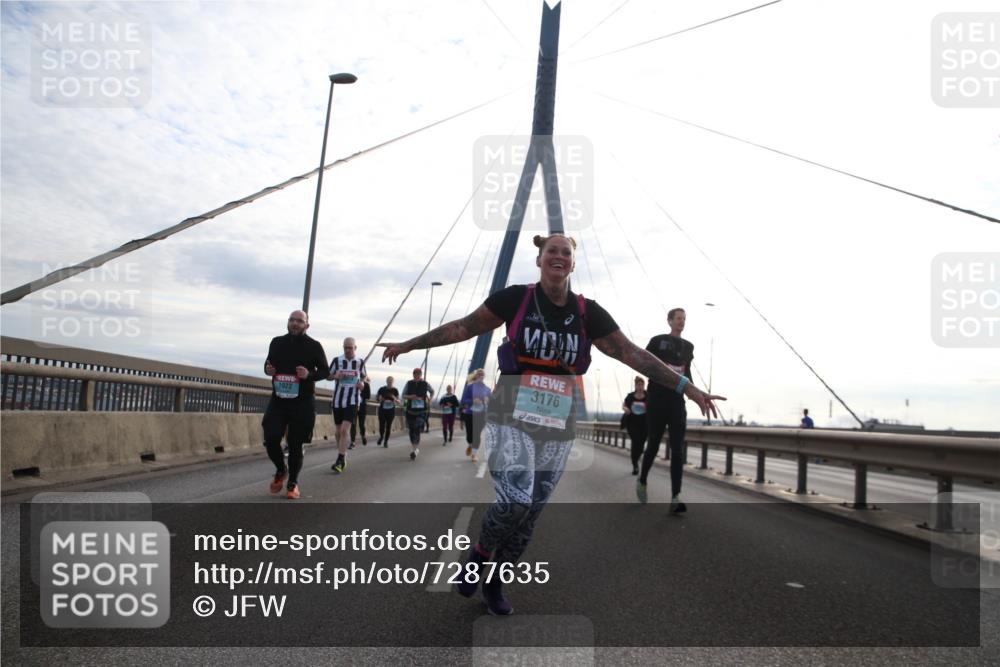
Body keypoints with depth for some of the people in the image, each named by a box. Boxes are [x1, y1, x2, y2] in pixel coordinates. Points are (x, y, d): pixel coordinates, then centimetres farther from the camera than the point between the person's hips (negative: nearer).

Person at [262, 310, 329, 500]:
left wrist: (310, 374, -18)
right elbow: (268, 363, 19)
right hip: (278, 399, 3)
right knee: (270, 439, -7)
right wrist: (267, 369, -5)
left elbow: (325, 371, 2)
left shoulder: (314, 346, -3)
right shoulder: (277, 342, 7)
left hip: (302, 402, -3)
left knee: (295, 444, 3)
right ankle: (281, 470, 24)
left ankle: (293, 483, 22)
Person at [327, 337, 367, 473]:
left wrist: (362, 383, -4)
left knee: (344, 430, -15)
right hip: (337, 400, 2)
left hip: (352, 401, -2)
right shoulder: (337, 360, 1)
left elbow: (363, 376, 18)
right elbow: (328, 376, 9)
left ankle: (340, 462, -15)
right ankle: (343, 458, 27)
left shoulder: (360, 362, 2)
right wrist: (336, 376, -12)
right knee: (339, 431, 11)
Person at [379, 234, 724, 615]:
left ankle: (495, 583, 32)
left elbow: (634, 355, 2)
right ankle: (479, 553, 14)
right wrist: (409, 345, 5)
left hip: (557, 429, 3)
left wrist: (687, 387, 0)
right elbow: (463, 328, 2)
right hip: (511, 420, -3)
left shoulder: (588, 313, 0)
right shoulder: (515, 298, -4)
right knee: (515, 503, -19)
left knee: (530, 515, 9)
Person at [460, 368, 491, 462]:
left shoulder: (487, 389, 5)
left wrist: (487, 400, -12)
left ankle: (474, 454, 8)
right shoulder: (470, 387, -4)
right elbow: (463, 400, -7)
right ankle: (470, 445, 37)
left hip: (481, 415, 1)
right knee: (469, 435, 2)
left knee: (477, 434, -6)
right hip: (469, 414, -1)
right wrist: (473, 401, -23)